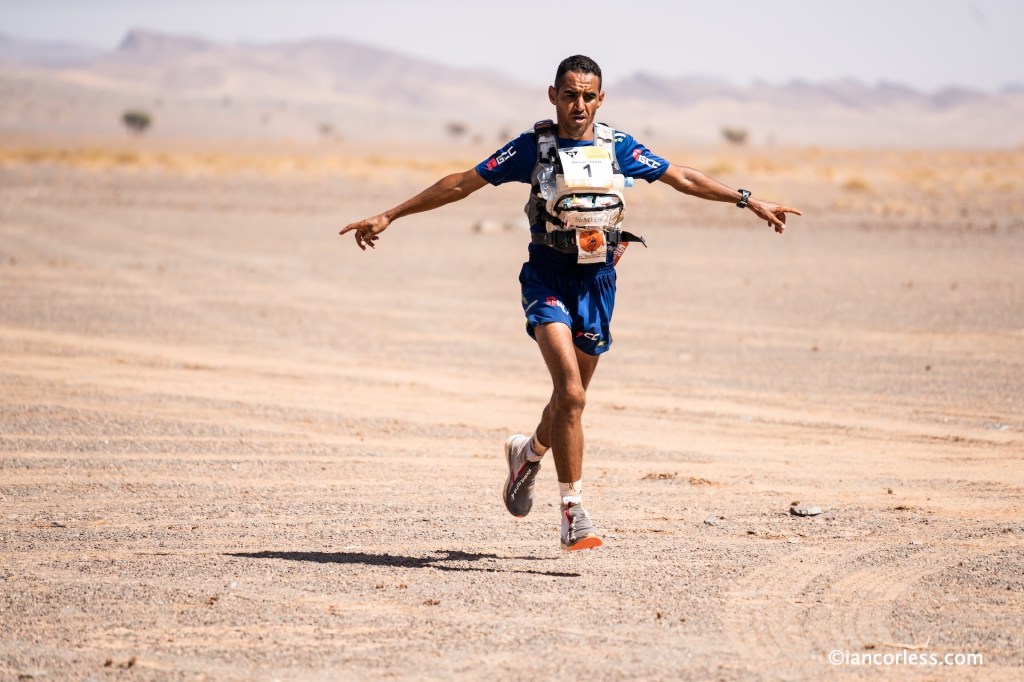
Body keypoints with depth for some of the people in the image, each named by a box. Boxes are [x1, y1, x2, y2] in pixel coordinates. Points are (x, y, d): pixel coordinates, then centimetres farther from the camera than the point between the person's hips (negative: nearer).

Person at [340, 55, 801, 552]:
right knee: (570, 392, -20)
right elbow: (462, 184, 0)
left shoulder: (618, 147, 4)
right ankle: (573, 515, -16)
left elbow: (682, 178, 15)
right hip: (549, 278, -4)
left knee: (571, 397, 15)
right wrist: (390, 216, 0)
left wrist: (750, 202, 17)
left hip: (597, 282, 4)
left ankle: (528, 454, 48)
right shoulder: (533, 147, -4)